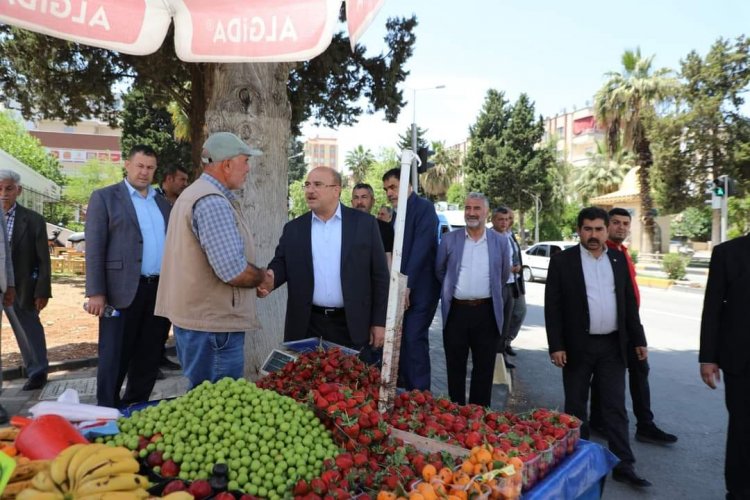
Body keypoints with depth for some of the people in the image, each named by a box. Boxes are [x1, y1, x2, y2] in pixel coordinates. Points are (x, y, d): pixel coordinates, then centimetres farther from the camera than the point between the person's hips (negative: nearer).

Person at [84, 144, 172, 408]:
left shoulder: (162, 203, 17)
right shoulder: (104, 197, 2)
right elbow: (94, 248, -5)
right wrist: (96, 292, -12)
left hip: (160, 290, 5)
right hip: (123, 290, -5)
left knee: (149, 356, 12)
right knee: (115, 357, 2)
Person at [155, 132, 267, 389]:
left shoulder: (194, 193, 14)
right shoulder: (213, 202, -20)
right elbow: (234, 271, -27)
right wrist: (262, 276, -8)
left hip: (197, 315, 10)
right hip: (213, 322, -10)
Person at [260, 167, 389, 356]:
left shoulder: (364, 223, 0)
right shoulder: (293, 228, 8)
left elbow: (379, 275, 0)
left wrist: (379, 321, -2)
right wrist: (270, 277, -20)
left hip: (352, 325, -1)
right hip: (307, 325, 2)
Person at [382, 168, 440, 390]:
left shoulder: (424, 207, -9)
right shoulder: (397, 212, 16)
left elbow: (421, 248, -19)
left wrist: (407, 285, -21)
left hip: (419, 288, -8)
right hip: (400, 287, 8)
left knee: (414, 339, -9)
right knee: (400, 339, 9)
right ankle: (402, 389, 21)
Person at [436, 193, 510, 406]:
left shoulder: (500, 241, 2)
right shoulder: (449, 239, 1)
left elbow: (504, 274, 14)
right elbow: (439, 270, 12)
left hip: (486, 313, 0)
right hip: (456, 312, 0)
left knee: (484, 369, 8)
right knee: (455, 369, 10)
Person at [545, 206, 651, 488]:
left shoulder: (618, 259, 7)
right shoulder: (562, 261, -6)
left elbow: (629, 302, 11)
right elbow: (552, 306, -8)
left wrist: (638, 339, 7)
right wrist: (556, 346, -13)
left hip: (613, 345, 3)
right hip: (578, 346, -3)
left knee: (615, 407, 8)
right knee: (576, 407, 10)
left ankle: (623, 465, 16)